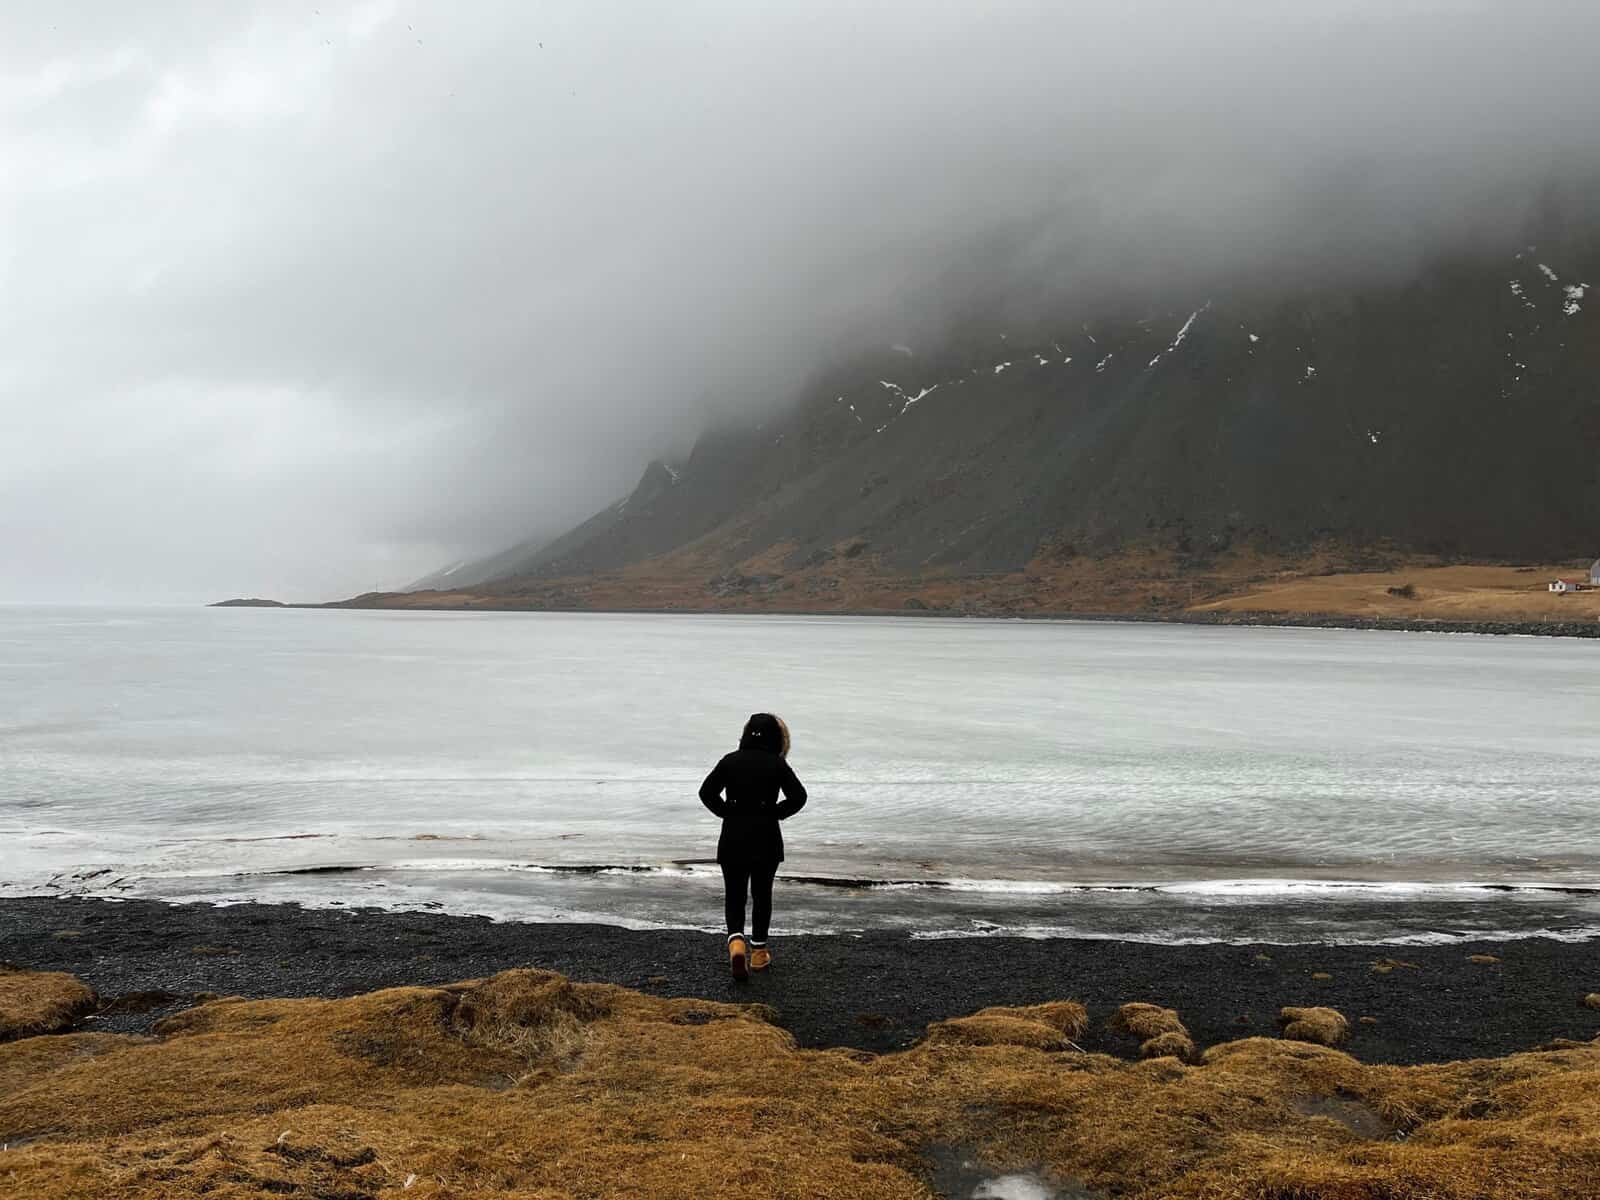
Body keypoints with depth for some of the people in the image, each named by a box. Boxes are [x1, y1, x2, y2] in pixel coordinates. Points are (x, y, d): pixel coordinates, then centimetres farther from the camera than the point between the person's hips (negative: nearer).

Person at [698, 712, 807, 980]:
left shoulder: (730, 761, 1)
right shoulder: (777, 764, -3)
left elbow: (707, 792, -4)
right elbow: (798, 796, -10)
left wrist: (727, 812, 5)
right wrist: (775, 813, 3)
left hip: (733, 837, 1)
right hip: (766, 838, -1)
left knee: (734, 895, 9)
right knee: (762, 894, 15)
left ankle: (736, 940, -15)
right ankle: (758, 950, 20)